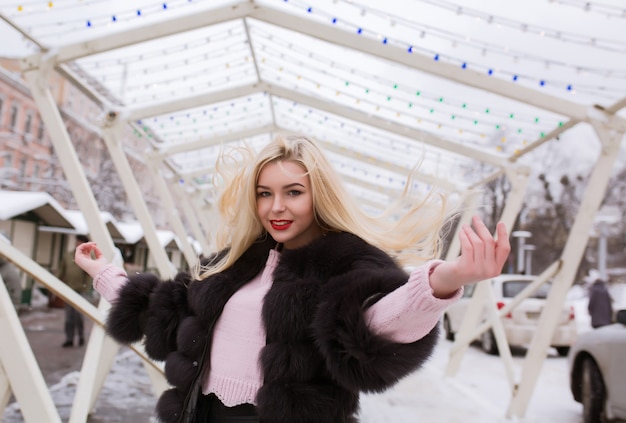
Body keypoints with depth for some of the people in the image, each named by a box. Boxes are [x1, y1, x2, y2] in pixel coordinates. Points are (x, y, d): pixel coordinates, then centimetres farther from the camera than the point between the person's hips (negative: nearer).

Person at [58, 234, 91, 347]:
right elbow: (61, 270, 13)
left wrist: (85, 288, -11)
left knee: (78, 314, -4)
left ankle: (81, 336, 16)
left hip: (79, 290, -3)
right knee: (69, 316, 7)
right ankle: (69, 339, 14)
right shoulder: (67, 255, 8)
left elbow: (89, 275, -4)